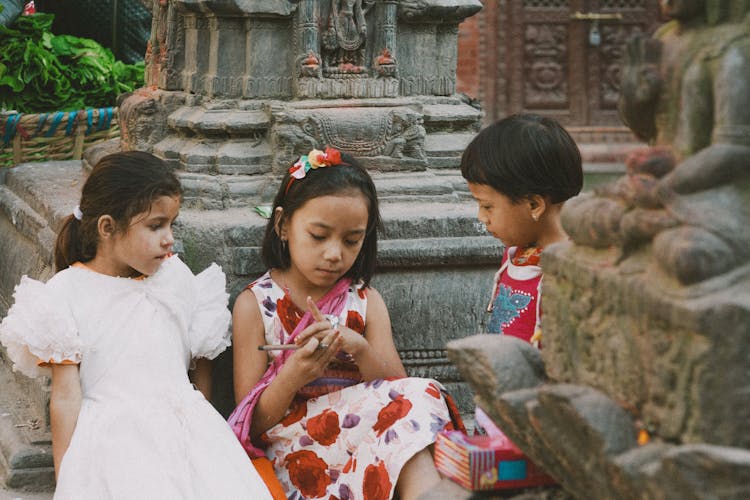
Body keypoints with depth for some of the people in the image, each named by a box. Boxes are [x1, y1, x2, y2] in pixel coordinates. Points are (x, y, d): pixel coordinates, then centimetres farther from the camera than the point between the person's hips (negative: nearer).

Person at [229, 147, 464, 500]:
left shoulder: (366, 302, 13)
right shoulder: (255, 305, 4)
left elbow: (399, 390, 4)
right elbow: (253, 424, 0)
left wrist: (361, 349, -15)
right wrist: (293, 375, -20)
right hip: (294, 451, -4)